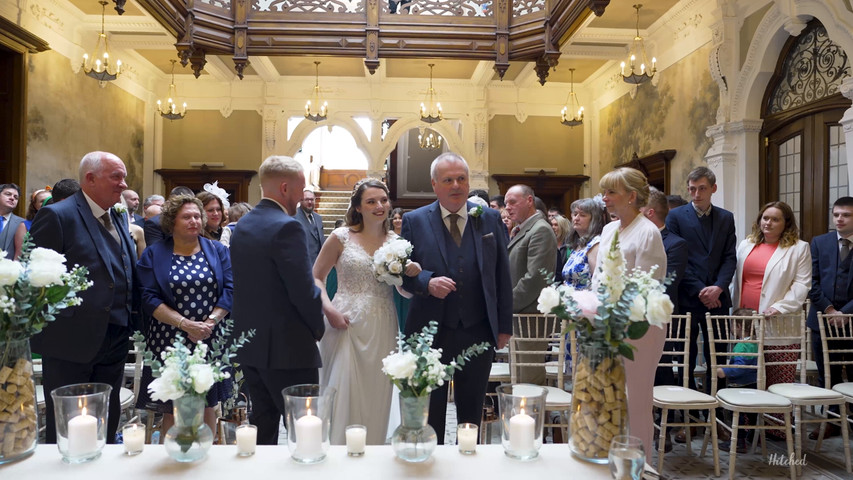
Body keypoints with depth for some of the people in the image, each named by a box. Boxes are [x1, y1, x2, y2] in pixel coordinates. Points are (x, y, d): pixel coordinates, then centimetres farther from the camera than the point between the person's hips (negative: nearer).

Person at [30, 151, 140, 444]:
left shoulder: (118, 219, 12)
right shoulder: (57, 216, -11)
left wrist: (132, 321, 4)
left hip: (114, 341, 7)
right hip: (71, 342, -7)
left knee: (106, 427, 18)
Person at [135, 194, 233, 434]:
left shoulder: (217, 250, 8)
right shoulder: (154, 254, 3)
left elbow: (230, 289, 0)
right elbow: (149, 298, -5)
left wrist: (210, 322, -14)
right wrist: (185, 324, -16)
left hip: (211, 341, 1)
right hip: (169, 342, -1)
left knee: (208, 406, 9)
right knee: (171, 410, 5)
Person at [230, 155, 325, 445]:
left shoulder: (242, 225, 10)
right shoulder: (287, 227, -17)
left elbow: (245, 283, 12)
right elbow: (304, 290, -20)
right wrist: (318, 328, -3)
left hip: (250, 344, 9)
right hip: (287, 347, -9)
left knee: (263, 423, 17)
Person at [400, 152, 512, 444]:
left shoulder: (490, 219, 4)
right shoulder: (414, 221, 0)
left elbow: (502, 276, 5)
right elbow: (403, 272, 1)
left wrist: (504, 326, 3)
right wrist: (427, 282, -20)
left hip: (478, 332, 1)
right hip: (430, 332, -1)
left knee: (472, 413, 15)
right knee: (430, 412, 12)